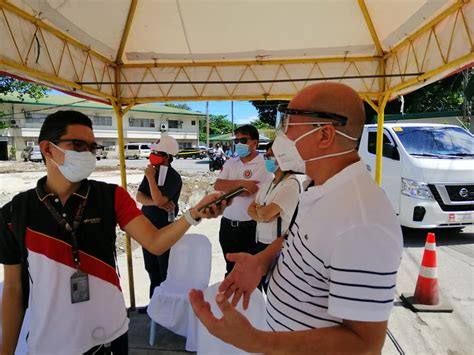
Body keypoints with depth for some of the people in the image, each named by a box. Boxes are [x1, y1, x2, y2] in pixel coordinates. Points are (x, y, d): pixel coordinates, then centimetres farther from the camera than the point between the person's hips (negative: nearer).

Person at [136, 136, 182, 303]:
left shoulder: (173, 177, -17)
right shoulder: (152, 172, 6)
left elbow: (159, 200, -28)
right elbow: (139, 196, 0)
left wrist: (150, 177, -20)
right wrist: (156, 203, -18)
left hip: (164, 229, -8)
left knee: (165, 270, 5)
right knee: (151, 268, 19)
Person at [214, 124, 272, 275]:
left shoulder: (264, 165, -12)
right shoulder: (231, 163, 7)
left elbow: (247, 191, -20)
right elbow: (217, 185, -5)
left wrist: (227, 186, -7)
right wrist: (241, 182, -16)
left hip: (249, 226, -6)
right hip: (227, 223, 6)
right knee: (230, 267, 23)